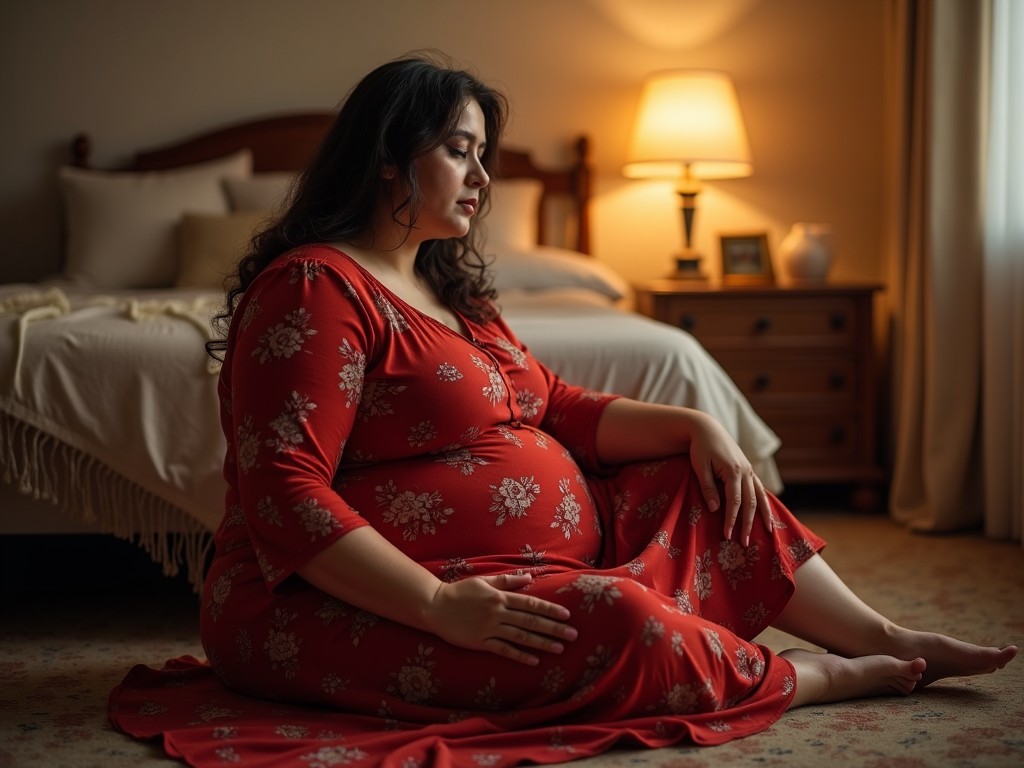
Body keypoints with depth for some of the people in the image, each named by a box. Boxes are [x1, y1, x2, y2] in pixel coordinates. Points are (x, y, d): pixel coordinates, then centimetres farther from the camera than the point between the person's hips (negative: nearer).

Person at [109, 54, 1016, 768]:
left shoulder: (450, 290, 14)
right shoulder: (317, 290, -17)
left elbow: (558, 408, 18)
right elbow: (283, 495, -25)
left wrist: (693, 424, 4)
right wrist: (437, 605, -32)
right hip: (364, 609, -10)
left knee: (699, 483, 8)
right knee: (606, 619, -31)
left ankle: (886, 637, 14)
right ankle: (817, 675, -7)